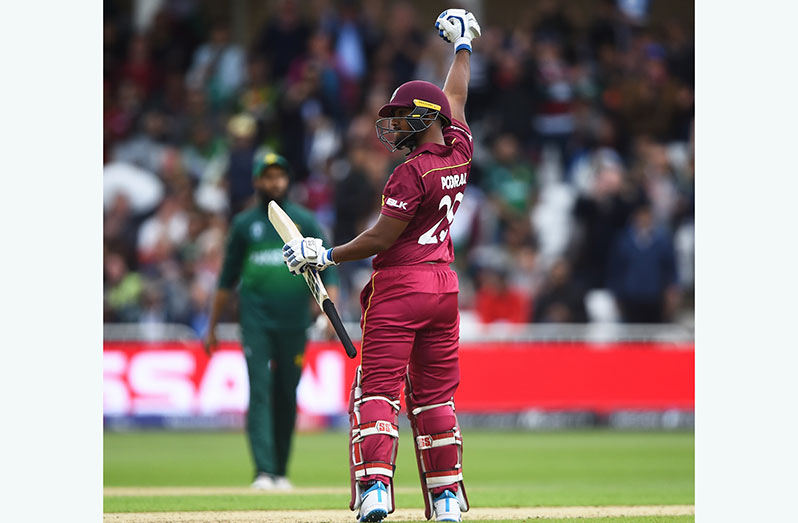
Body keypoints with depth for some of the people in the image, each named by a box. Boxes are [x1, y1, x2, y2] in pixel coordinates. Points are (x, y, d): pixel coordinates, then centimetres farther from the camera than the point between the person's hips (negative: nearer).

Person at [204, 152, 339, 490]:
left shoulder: (305, 221, 8)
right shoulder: (244, 224, 10)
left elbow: (327, 270, 5)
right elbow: (228, 278, 15)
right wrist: (212, 328, 13)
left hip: (294, 322, 1)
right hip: (256, 321, -1)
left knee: (286, 397, 6)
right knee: (260, 392, -12)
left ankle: (280, 472, 17)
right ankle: (263, 471, -18)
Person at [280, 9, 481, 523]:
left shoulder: (413, 172, -15)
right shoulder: (460, 153, 6)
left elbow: (382, 237, -16)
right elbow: (455, 98, 23)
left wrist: (328, 254, -8)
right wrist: (463, 44, 38)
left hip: (399, 286, -7)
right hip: (445, 286, 7)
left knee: (378, 389, -7)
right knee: (435, 395, 10)